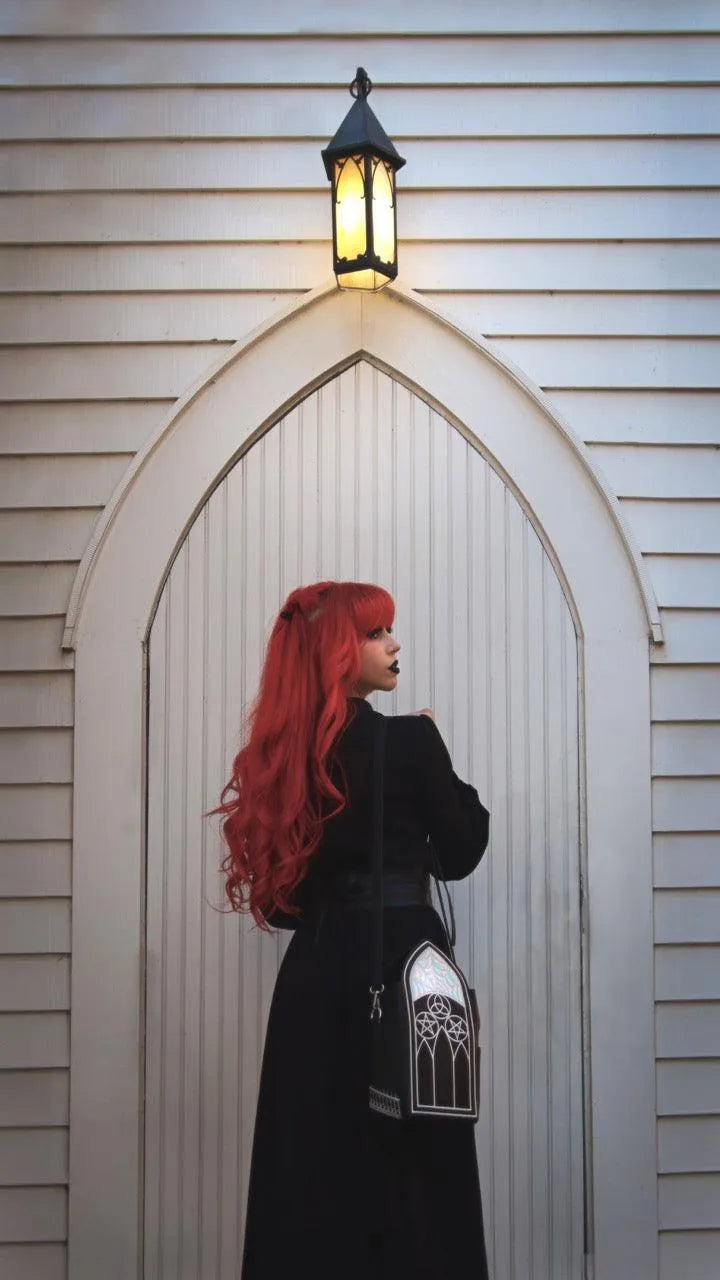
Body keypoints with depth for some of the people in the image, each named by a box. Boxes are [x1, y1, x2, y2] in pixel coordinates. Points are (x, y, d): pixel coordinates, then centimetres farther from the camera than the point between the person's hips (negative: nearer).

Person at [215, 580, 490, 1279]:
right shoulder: (408, 738, -13)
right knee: (407, 1166, 5)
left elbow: (284, 892, 8)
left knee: (313, 1163, 13)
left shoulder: (285, 747, 3)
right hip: (399, 965, -5)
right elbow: (462, 851, -1)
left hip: (313, 972, 6)